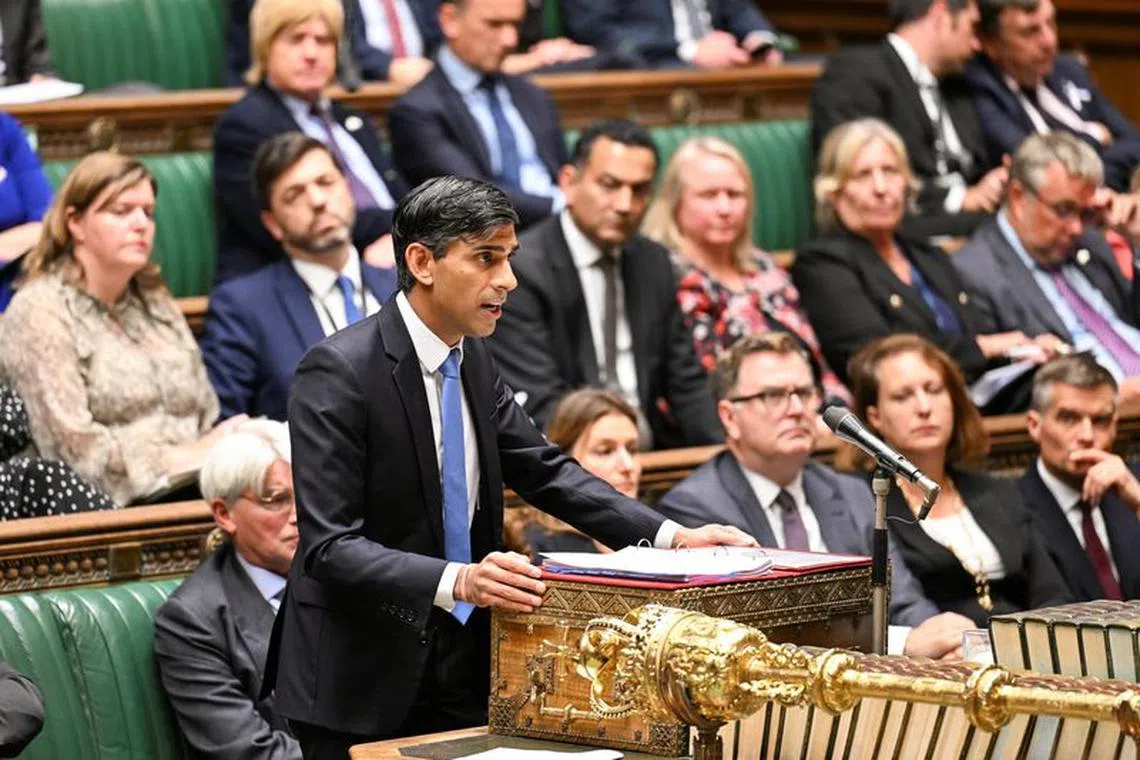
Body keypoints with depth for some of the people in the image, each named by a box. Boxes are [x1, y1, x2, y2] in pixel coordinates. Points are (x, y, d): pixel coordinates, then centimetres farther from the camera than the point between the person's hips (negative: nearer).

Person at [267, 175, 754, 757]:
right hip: (363, 687, -7)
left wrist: (670, 537, 1)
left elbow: (545, 470, 13)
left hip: (463, 665, 7)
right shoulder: (338, 372, -18)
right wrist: (455, 582, -37)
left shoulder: (472, 357, 6)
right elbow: (331, 547, -23)